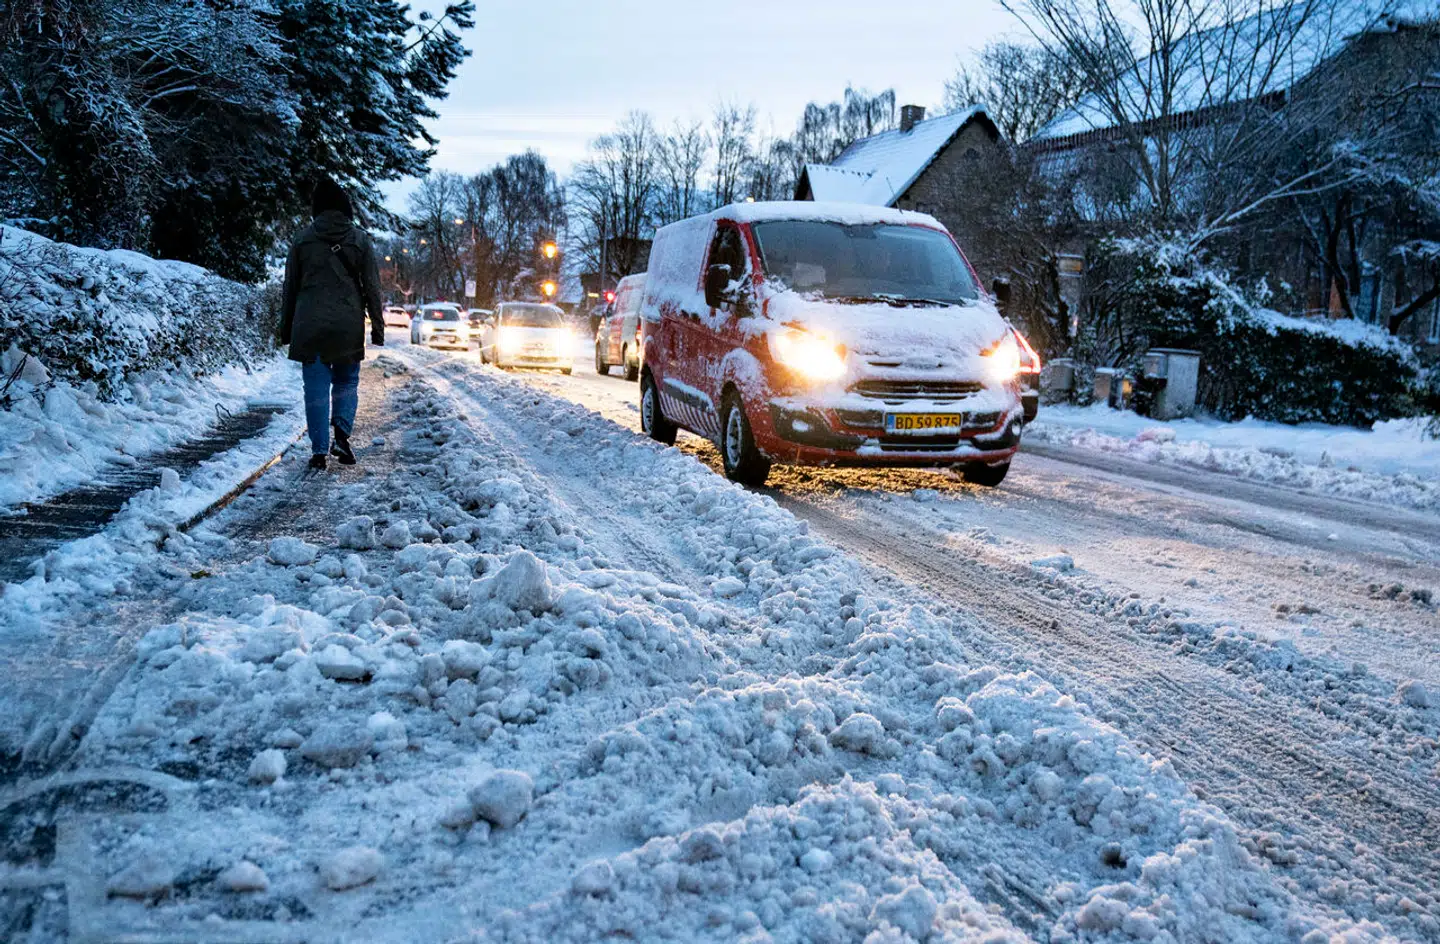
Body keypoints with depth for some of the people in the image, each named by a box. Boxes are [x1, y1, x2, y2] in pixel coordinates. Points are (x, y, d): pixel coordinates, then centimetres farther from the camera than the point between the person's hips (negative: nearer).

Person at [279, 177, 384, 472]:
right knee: (347, 381, 14)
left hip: (310, 325, 0)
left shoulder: (303, 238, 4)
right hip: (348, 325, 0)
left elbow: (291, 286, 8)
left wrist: (286, 329, 15)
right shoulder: (360, 239, 1)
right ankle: (342, 433, -6)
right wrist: (377, 326, 7)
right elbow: (372, 286, 1)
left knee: (316, 387, 3)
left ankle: (319, 450, 0)